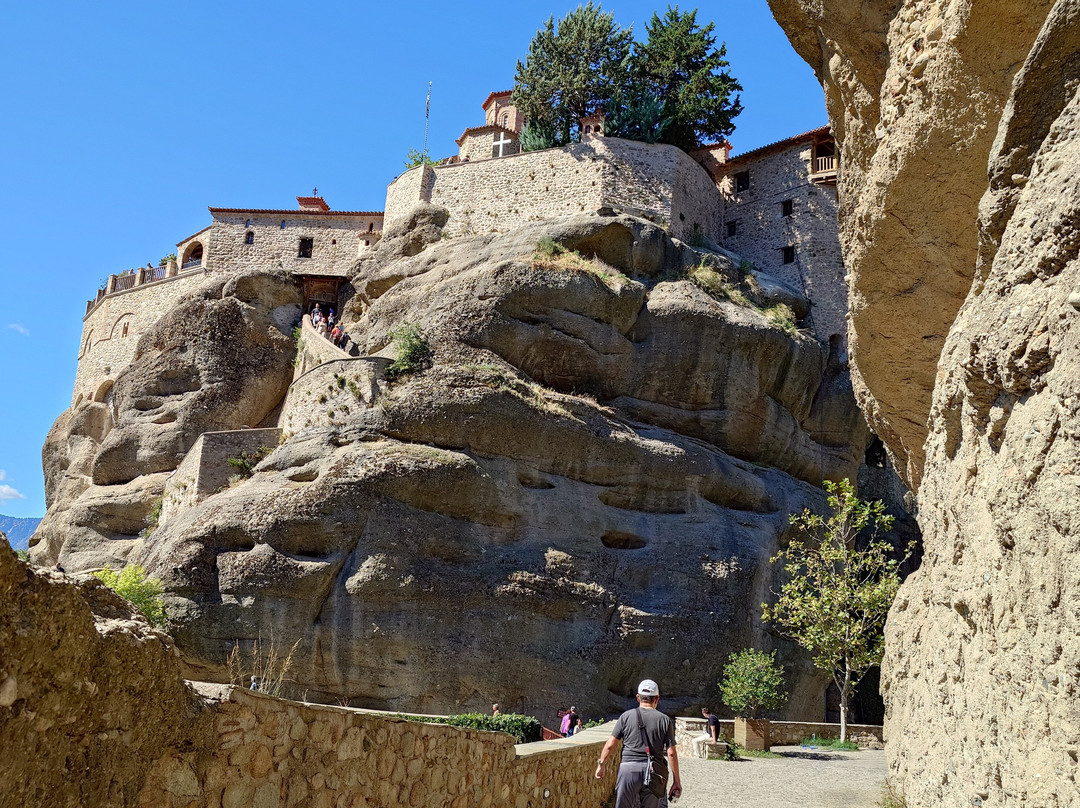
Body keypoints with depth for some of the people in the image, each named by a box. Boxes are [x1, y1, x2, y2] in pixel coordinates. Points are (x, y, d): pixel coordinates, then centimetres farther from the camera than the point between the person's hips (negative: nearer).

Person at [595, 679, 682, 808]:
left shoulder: (626, 716, 5)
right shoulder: (665, 720, 5)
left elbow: (610, 745, 4)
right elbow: (671, 753, 1)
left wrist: (602, 764, 19)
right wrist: (676, 781, 7)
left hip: (628, 769, -1)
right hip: (653, 772, 1)